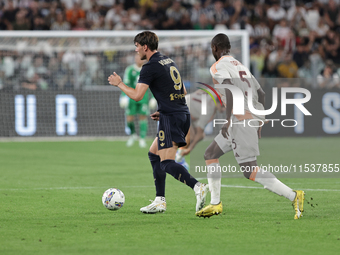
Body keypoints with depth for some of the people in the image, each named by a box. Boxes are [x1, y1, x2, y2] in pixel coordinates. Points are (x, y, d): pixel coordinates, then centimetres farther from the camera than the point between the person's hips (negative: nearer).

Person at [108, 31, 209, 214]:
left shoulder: (150, 67, -9)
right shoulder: (169, 62, 19)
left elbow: (136, 95, -14)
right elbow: (183, 91, 23)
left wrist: (119, 84, 2)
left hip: (171, 117, -9)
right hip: (183, 114, 9)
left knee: (166, 163, -13)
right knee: (154, 154, 18)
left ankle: (198, 187, -33)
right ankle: (160, 201, 15)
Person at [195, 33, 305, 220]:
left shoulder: (218, 67, -3)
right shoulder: (240, 66, 23)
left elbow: (230, 90, -20)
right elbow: (260, 93, 21)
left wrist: (228, 120, -22)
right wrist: (258, 121, 26)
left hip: (241, 120, -9)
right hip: (254, 119, 9)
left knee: (250, 170, -11)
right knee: (210, 154, 18)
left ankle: (293, 195, -19)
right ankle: (215, 203, 18)